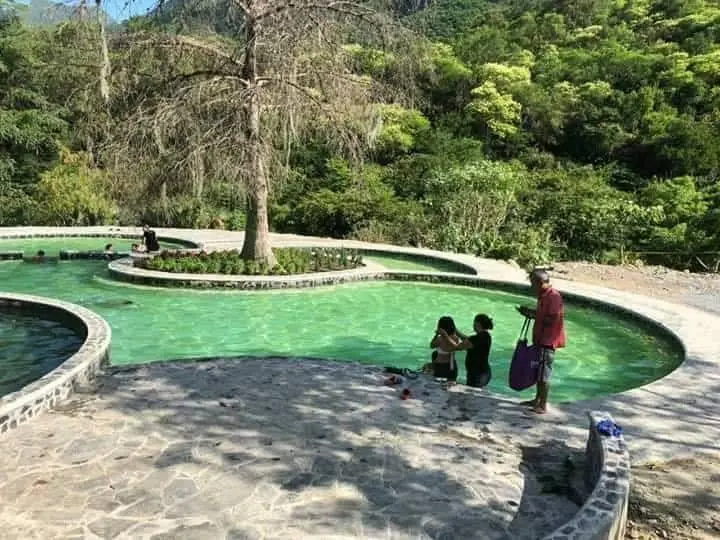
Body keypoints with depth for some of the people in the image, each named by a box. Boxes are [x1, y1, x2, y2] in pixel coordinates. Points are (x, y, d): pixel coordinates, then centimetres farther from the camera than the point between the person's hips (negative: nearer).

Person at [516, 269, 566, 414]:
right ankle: (537, 400, 29)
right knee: (538, 372, 17)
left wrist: (533, 314, -14)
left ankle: (543, 406, 0)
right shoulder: (544, 296, 12)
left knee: (544, 374, -6)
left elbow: (551, 320, -22)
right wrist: (531, 312, 5)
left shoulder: (553, 296, -18)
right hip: (540, 339, 10)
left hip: (548, 341, -10)